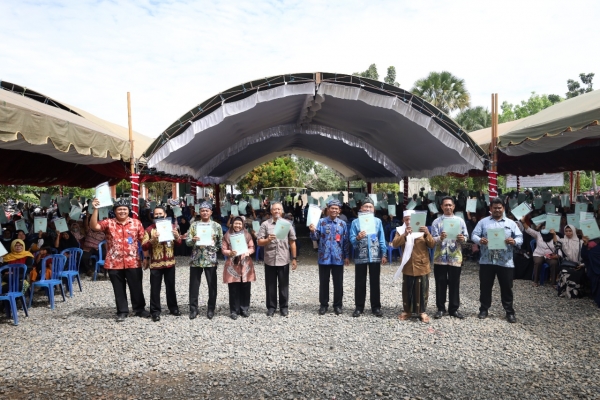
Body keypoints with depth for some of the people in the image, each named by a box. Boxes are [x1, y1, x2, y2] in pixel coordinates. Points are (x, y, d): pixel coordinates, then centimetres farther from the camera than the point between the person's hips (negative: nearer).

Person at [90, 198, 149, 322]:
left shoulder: (136, 223, 3)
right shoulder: (108, 223, 1)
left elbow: (143, 239, 6)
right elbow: (94, 226, -15)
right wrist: (96, 209, -23)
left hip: (133, 262, 0)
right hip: (114, 263, 0)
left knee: (136, 287, 9)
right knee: (119, 289, 10)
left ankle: (140, 309, 25)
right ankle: (122, 311, 23)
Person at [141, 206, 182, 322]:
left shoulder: (171, 226, 6)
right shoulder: (149, 229, -3)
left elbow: (179, 243, 8)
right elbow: (144, 247, -7)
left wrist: (177, 236, -13)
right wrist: (152, 239, -24)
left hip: (170, 262, 2)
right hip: (155, 264, -2)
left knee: (170, 286, 13)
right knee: (155, 288, 3)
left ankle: (173, 308, 25)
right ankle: (155, 311, 11)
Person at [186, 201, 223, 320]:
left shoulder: (217, 226, 3)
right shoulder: (194, 225, 4)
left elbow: (221, 243, 7)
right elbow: (187, 242, 0)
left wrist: (213, 249, -6)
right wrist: (193, 240, -19)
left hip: (211, 260, 0)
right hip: (196, 259, 1)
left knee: (212, 285, 5)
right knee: (194, 285, 6)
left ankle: (211, 309, 18)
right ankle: (193, 309, 17)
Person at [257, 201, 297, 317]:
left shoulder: (287, 224, 4)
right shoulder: (265, 224, 0)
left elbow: (292, 242, 7)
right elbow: (259, 242, -2)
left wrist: (294, 258, 4)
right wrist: (267, 240, -23)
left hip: (284, 260, 1)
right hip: (270, 260, 0)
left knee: (284, 285, 8)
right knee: (270, 285, 8)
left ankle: (283, 307, 20)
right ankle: (271, 306, 21)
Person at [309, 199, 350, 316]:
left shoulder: (342, 224, 5)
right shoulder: (321, 222, 0)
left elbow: (346, 241, 7)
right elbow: (316, 238, -5)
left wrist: (347, 256, 3)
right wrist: (312, 231, -26)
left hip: (338, 258, 1)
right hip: (324, 257, -1)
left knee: (338, 283, 7)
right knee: (323, 282, 8)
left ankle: (337, 305, 20)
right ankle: (324, 304, 20)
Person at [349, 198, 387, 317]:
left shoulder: (378, 221, 5)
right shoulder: (355, 222, 0)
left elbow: (382, 239, 6)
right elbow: (352, 240, -5)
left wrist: (384, 254, 1)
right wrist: (358, 238, -26)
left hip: (375, 256, 1)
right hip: (360, 256, -1)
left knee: (375, 282, 8)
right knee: (360, 283, 7)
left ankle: (376, 307, 18)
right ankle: (359, 307, 16)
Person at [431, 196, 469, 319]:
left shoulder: (460, 221, 7)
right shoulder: (436, 222, 3)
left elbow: (466, 237, 7)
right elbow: (432, 239, -3)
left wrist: (462, 239, -15)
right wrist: (440, 238, -23)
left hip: (455, 257, 1)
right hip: (440, 257, -1)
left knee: (454, 284, 6)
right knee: (441, 284, 5)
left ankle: (454, 309, 17)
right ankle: (440, 308, 16)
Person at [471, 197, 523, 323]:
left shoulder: (511, 223, 9)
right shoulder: (483, 221, 7)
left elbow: (520, 237, 4)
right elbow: (474, 235, 0)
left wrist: (514, 241, -19)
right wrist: (480, 240, -22)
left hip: (505, 262, 0)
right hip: (486, 261, 0)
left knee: (506, 288, 7)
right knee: (485, 286, 8)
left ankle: (509, 312, 19)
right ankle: (484, 309, 21)